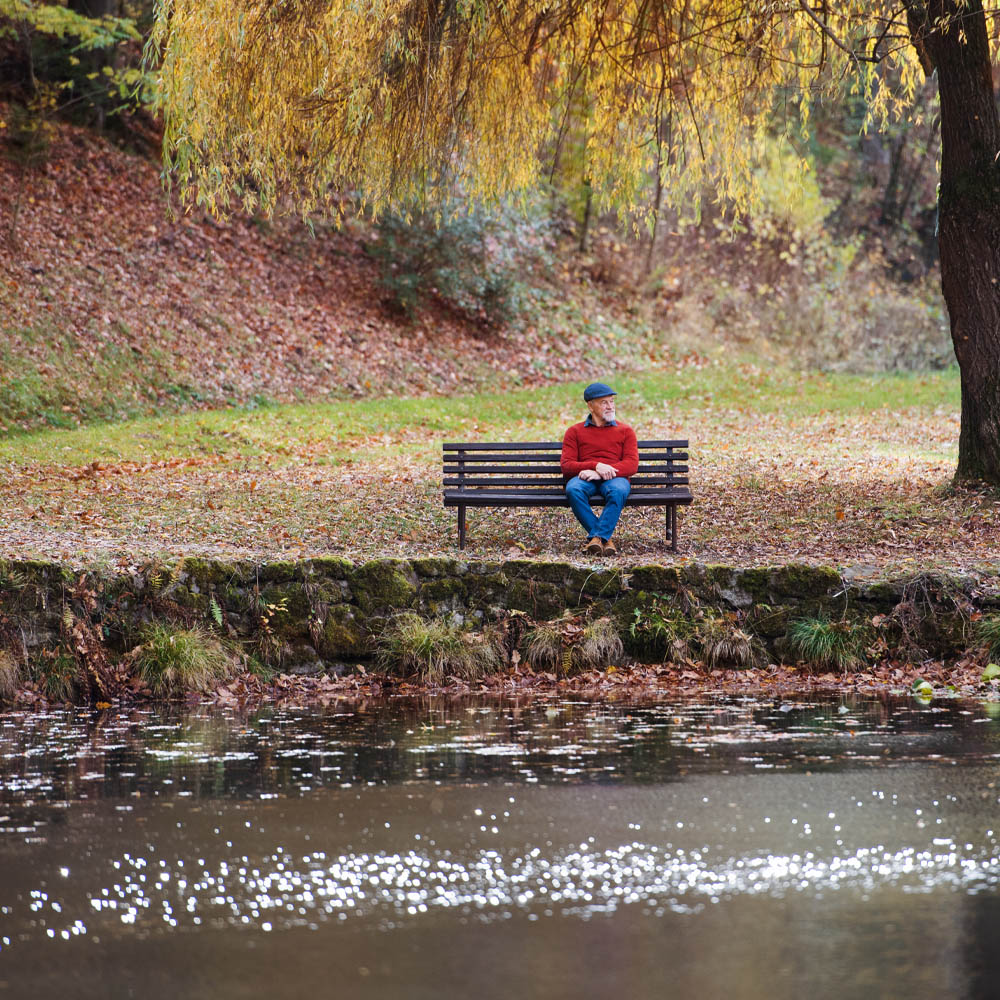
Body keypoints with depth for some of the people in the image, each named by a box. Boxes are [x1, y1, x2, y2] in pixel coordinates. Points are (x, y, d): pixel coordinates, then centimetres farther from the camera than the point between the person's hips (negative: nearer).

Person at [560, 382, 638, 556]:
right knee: (573, 489, -37)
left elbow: (632, 465, 4)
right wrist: (596, 466, -14)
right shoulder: (574, 432, 18)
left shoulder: (625, 431, 18)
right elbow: (566, 466, 5)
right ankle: (605, 539, -36)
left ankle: (597, 537, -40)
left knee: (618, 491, -39)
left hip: (614, 478, 0)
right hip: (585, 477, 0)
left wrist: (601, 474, -13)